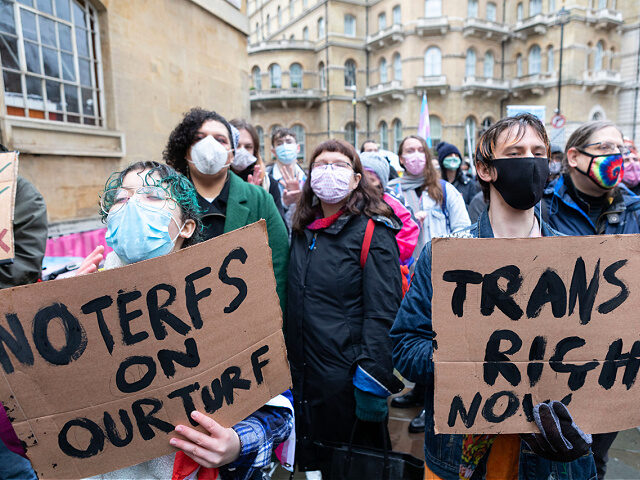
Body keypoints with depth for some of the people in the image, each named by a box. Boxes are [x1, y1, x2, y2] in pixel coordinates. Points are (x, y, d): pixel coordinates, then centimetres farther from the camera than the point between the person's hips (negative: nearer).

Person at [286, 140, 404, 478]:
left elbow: (382, 312, -17)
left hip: (346, 378, -6)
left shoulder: (372, 232, -12)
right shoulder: (303, 231, 8)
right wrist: (285, 362, 13)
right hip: (301, 375, 6)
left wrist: (373, 382, -21)